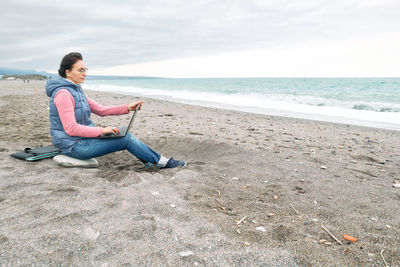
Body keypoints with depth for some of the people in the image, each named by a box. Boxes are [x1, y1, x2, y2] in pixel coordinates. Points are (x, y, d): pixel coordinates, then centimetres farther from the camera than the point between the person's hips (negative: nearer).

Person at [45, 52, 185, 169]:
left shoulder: (75, 90, 12)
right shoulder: (63, 94, -19)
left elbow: (101, 110, 10)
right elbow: (71, 129, -25)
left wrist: (127, 108, 0)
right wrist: (101, 130, -23)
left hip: (82, 139, 9)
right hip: (74, 146, -9)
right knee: (126, 138, -13)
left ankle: (150, 161, 6)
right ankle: (160, 161, 0)